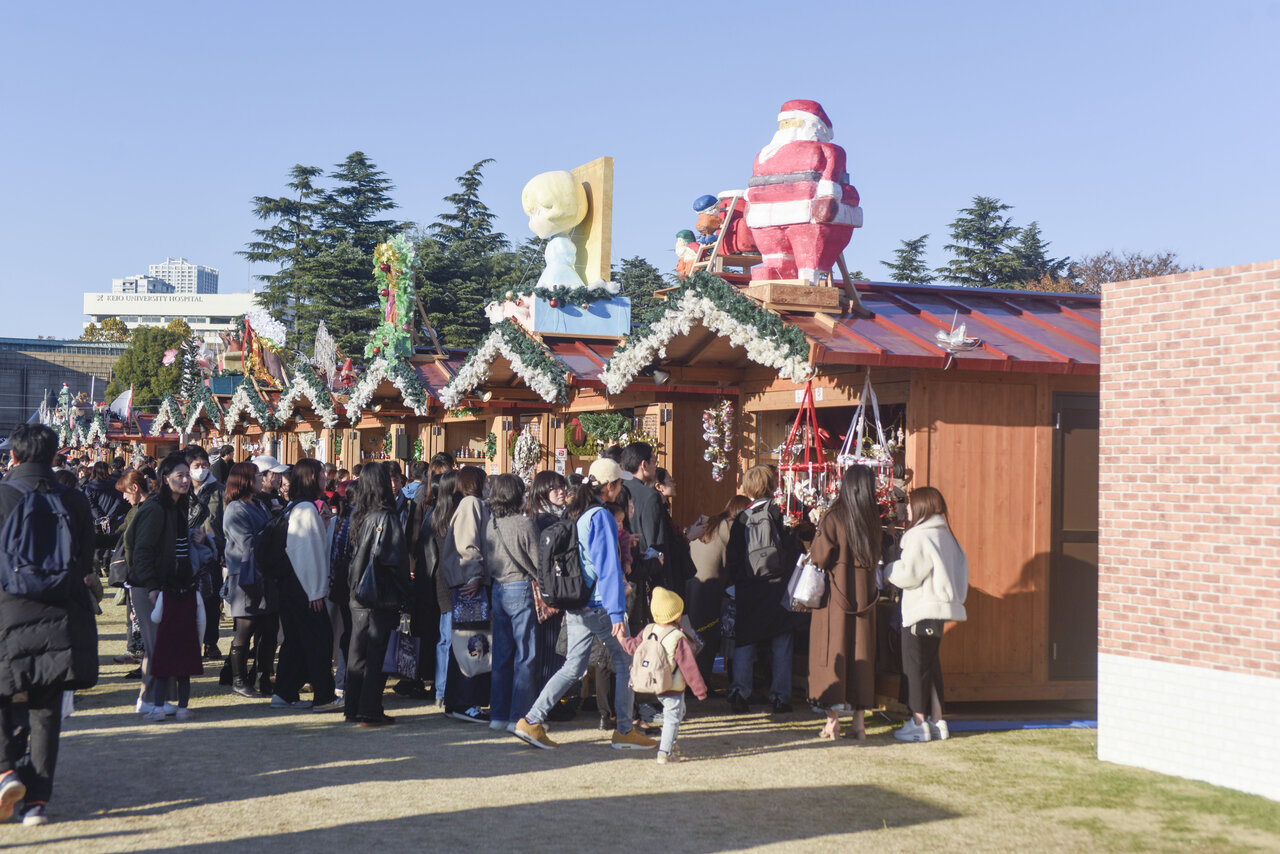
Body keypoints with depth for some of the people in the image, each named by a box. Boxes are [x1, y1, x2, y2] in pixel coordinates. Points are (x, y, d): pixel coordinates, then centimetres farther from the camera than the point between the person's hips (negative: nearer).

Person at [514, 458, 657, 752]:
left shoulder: (575, 514, 10)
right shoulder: (601, 516, -14)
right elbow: (609, 567, -18)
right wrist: (617, 614, -20)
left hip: (575, 604, 8)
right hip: (599, 606, -8)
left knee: (573, 668, 11)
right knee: (626, 664, 5)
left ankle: (532, 721, 4)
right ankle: (625, 730, 9)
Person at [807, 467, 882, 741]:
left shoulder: (834, 515, -11)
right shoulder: (874, 516, 1)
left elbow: (821, 555, -13)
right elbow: (876, 553, 11)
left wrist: (813, 551, 8)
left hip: (835, 593, -3)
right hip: (864, 593, 3)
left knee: (833, 649, 2)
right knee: (861, 653, 8)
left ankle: (833, 719, 0)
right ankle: (859, 720, 9)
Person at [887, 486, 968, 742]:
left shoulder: (921, 536, -15)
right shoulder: (945, 535, 12)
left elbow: (909, 574, -19)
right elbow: (958, 567, 16)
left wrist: (887, 570, 0)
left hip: (921, 610, -9)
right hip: (940, 607, 9)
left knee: (915, 666, -3)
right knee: (931, 664, 14)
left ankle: (918, 723, -1)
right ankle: (936, 721, 16)